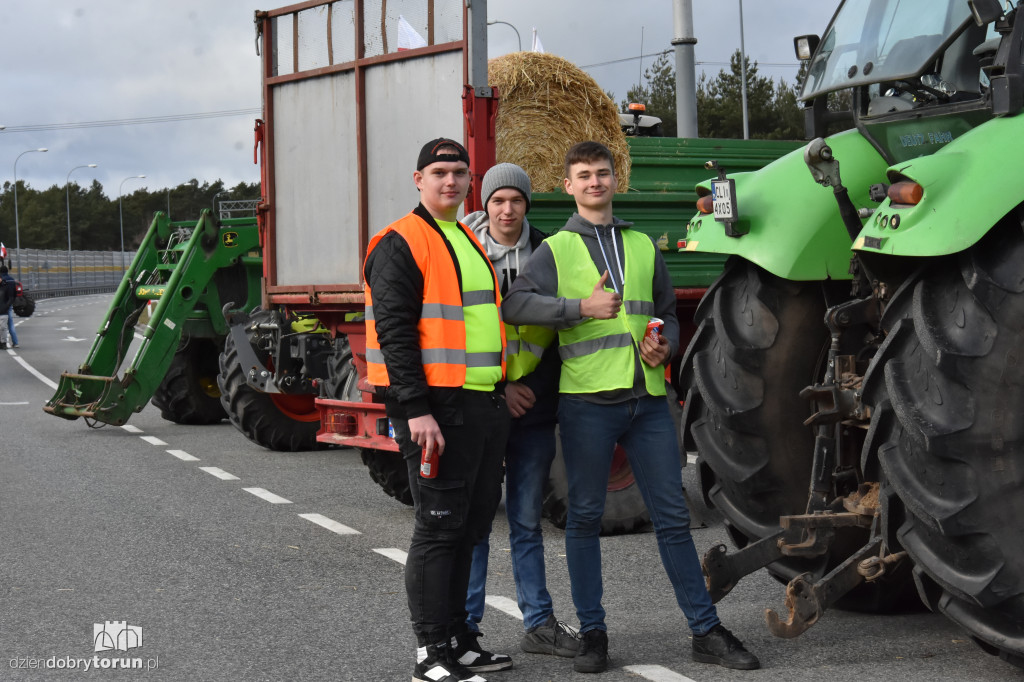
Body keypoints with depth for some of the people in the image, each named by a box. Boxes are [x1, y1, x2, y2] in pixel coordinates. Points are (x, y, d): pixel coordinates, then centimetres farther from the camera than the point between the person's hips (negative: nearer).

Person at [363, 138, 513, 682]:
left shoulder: (469, 244, 20)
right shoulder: (401, 244, -8)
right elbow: (394, 331, -16)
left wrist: (505, 394, 23)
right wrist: (416, 411, -23)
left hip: (485, 407, 9)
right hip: (438, 407, -9)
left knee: (469, 527, 13)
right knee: (439, 528, -5)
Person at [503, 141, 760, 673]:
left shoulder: (643, 246, 19)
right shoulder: (556, 249, 7)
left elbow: (668, 313, 24)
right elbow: (515, 305, -8)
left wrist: (665, 346, 3)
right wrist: (581, 307, -17)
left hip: (648, 397, 3)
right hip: (587, 398, -3)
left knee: (673, 515, 4)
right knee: (585, 516, 3)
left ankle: (706, 632, 9)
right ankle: (592, 633, 12)